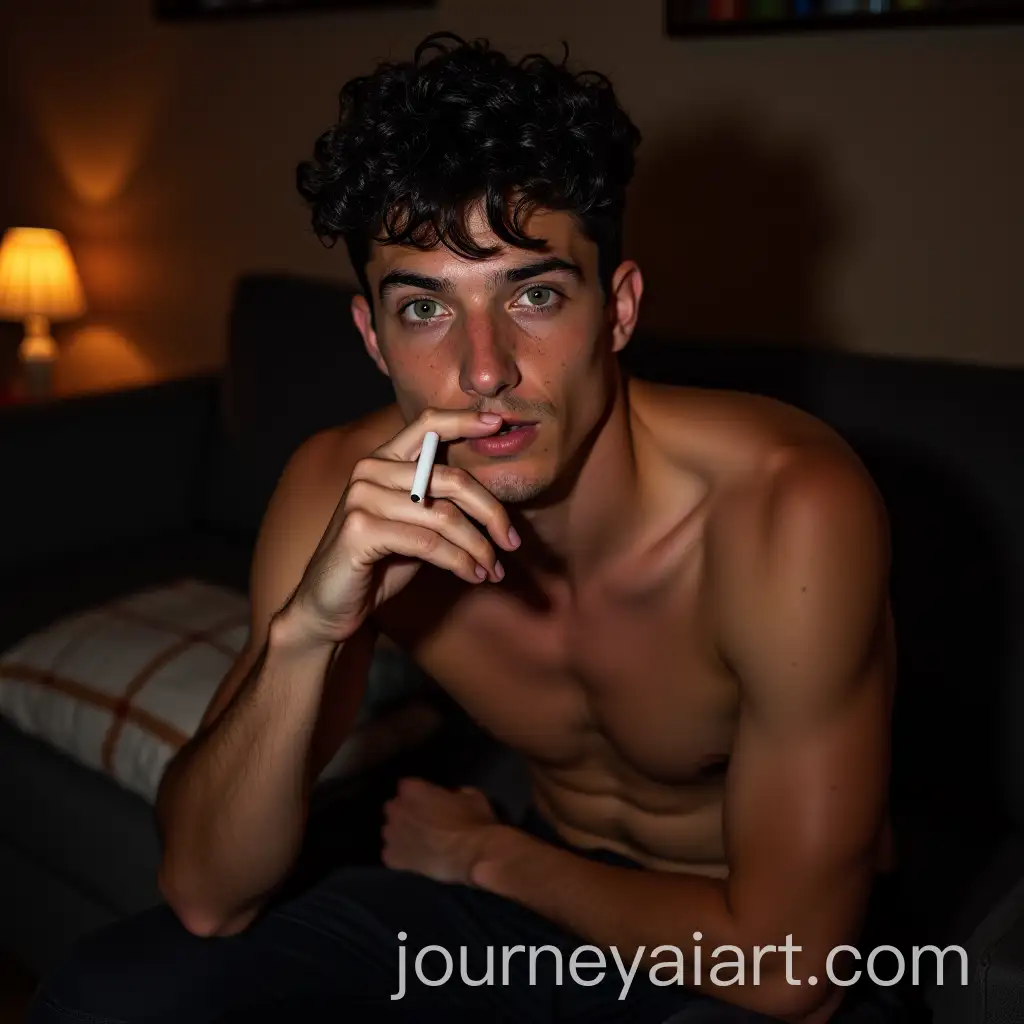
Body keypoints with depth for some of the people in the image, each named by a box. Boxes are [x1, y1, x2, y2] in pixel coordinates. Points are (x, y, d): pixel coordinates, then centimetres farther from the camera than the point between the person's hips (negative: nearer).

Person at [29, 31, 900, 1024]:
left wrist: (485, 853, -13)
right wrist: (304, 629, -35)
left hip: (773, 944, -1)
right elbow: (207, 897, -18)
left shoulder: (787, 508, -31)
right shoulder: (343, 494, -17)